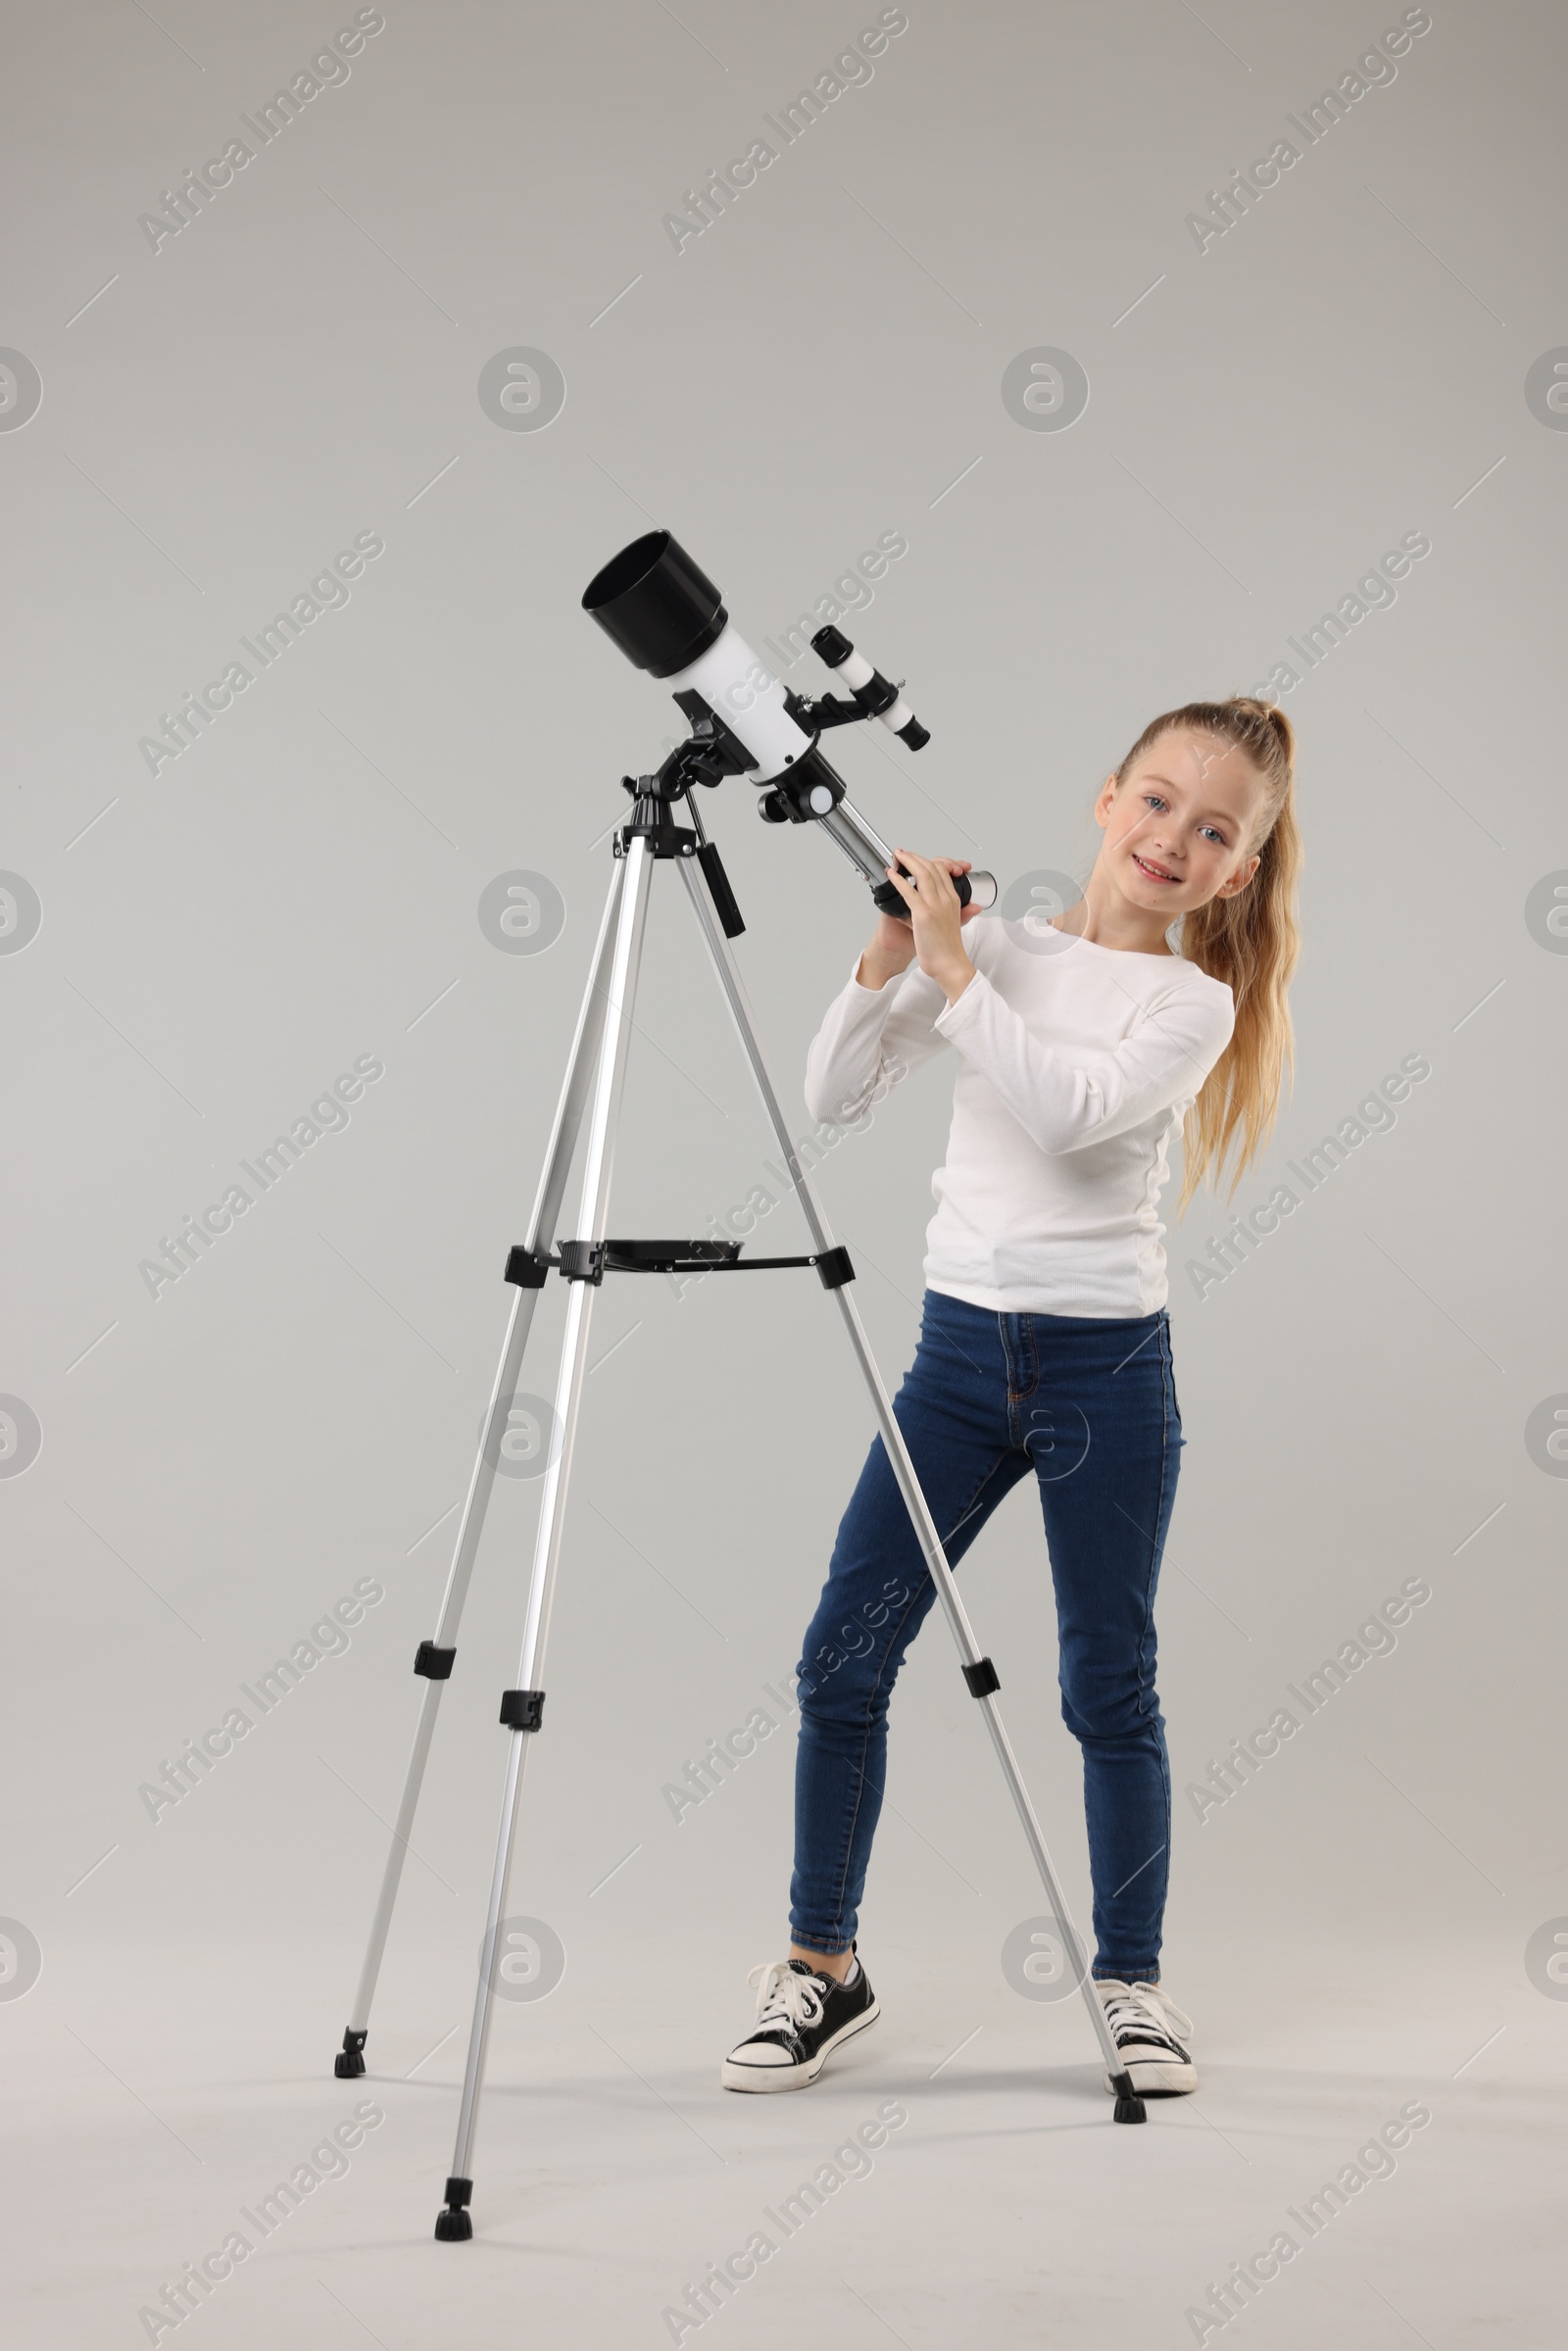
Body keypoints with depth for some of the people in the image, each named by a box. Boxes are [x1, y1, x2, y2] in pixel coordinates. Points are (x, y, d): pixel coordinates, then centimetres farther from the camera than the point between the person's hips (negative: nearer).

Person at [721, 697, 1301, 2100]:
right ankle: (823, 1965, 15)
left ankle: (1132, 1980, 22)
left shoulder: (1191, 1002, -3)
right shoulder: (999, 951, 8)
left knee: (1109, 1685, 4)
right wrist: (891, 952, -8)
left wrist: (951, 963, -18)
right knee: (843, 1657, 0)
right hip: (960, 1349, 3)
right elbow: (835, 1095, 5)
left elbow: (1069, 1110, -22)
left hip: (1106, 1364, -3)